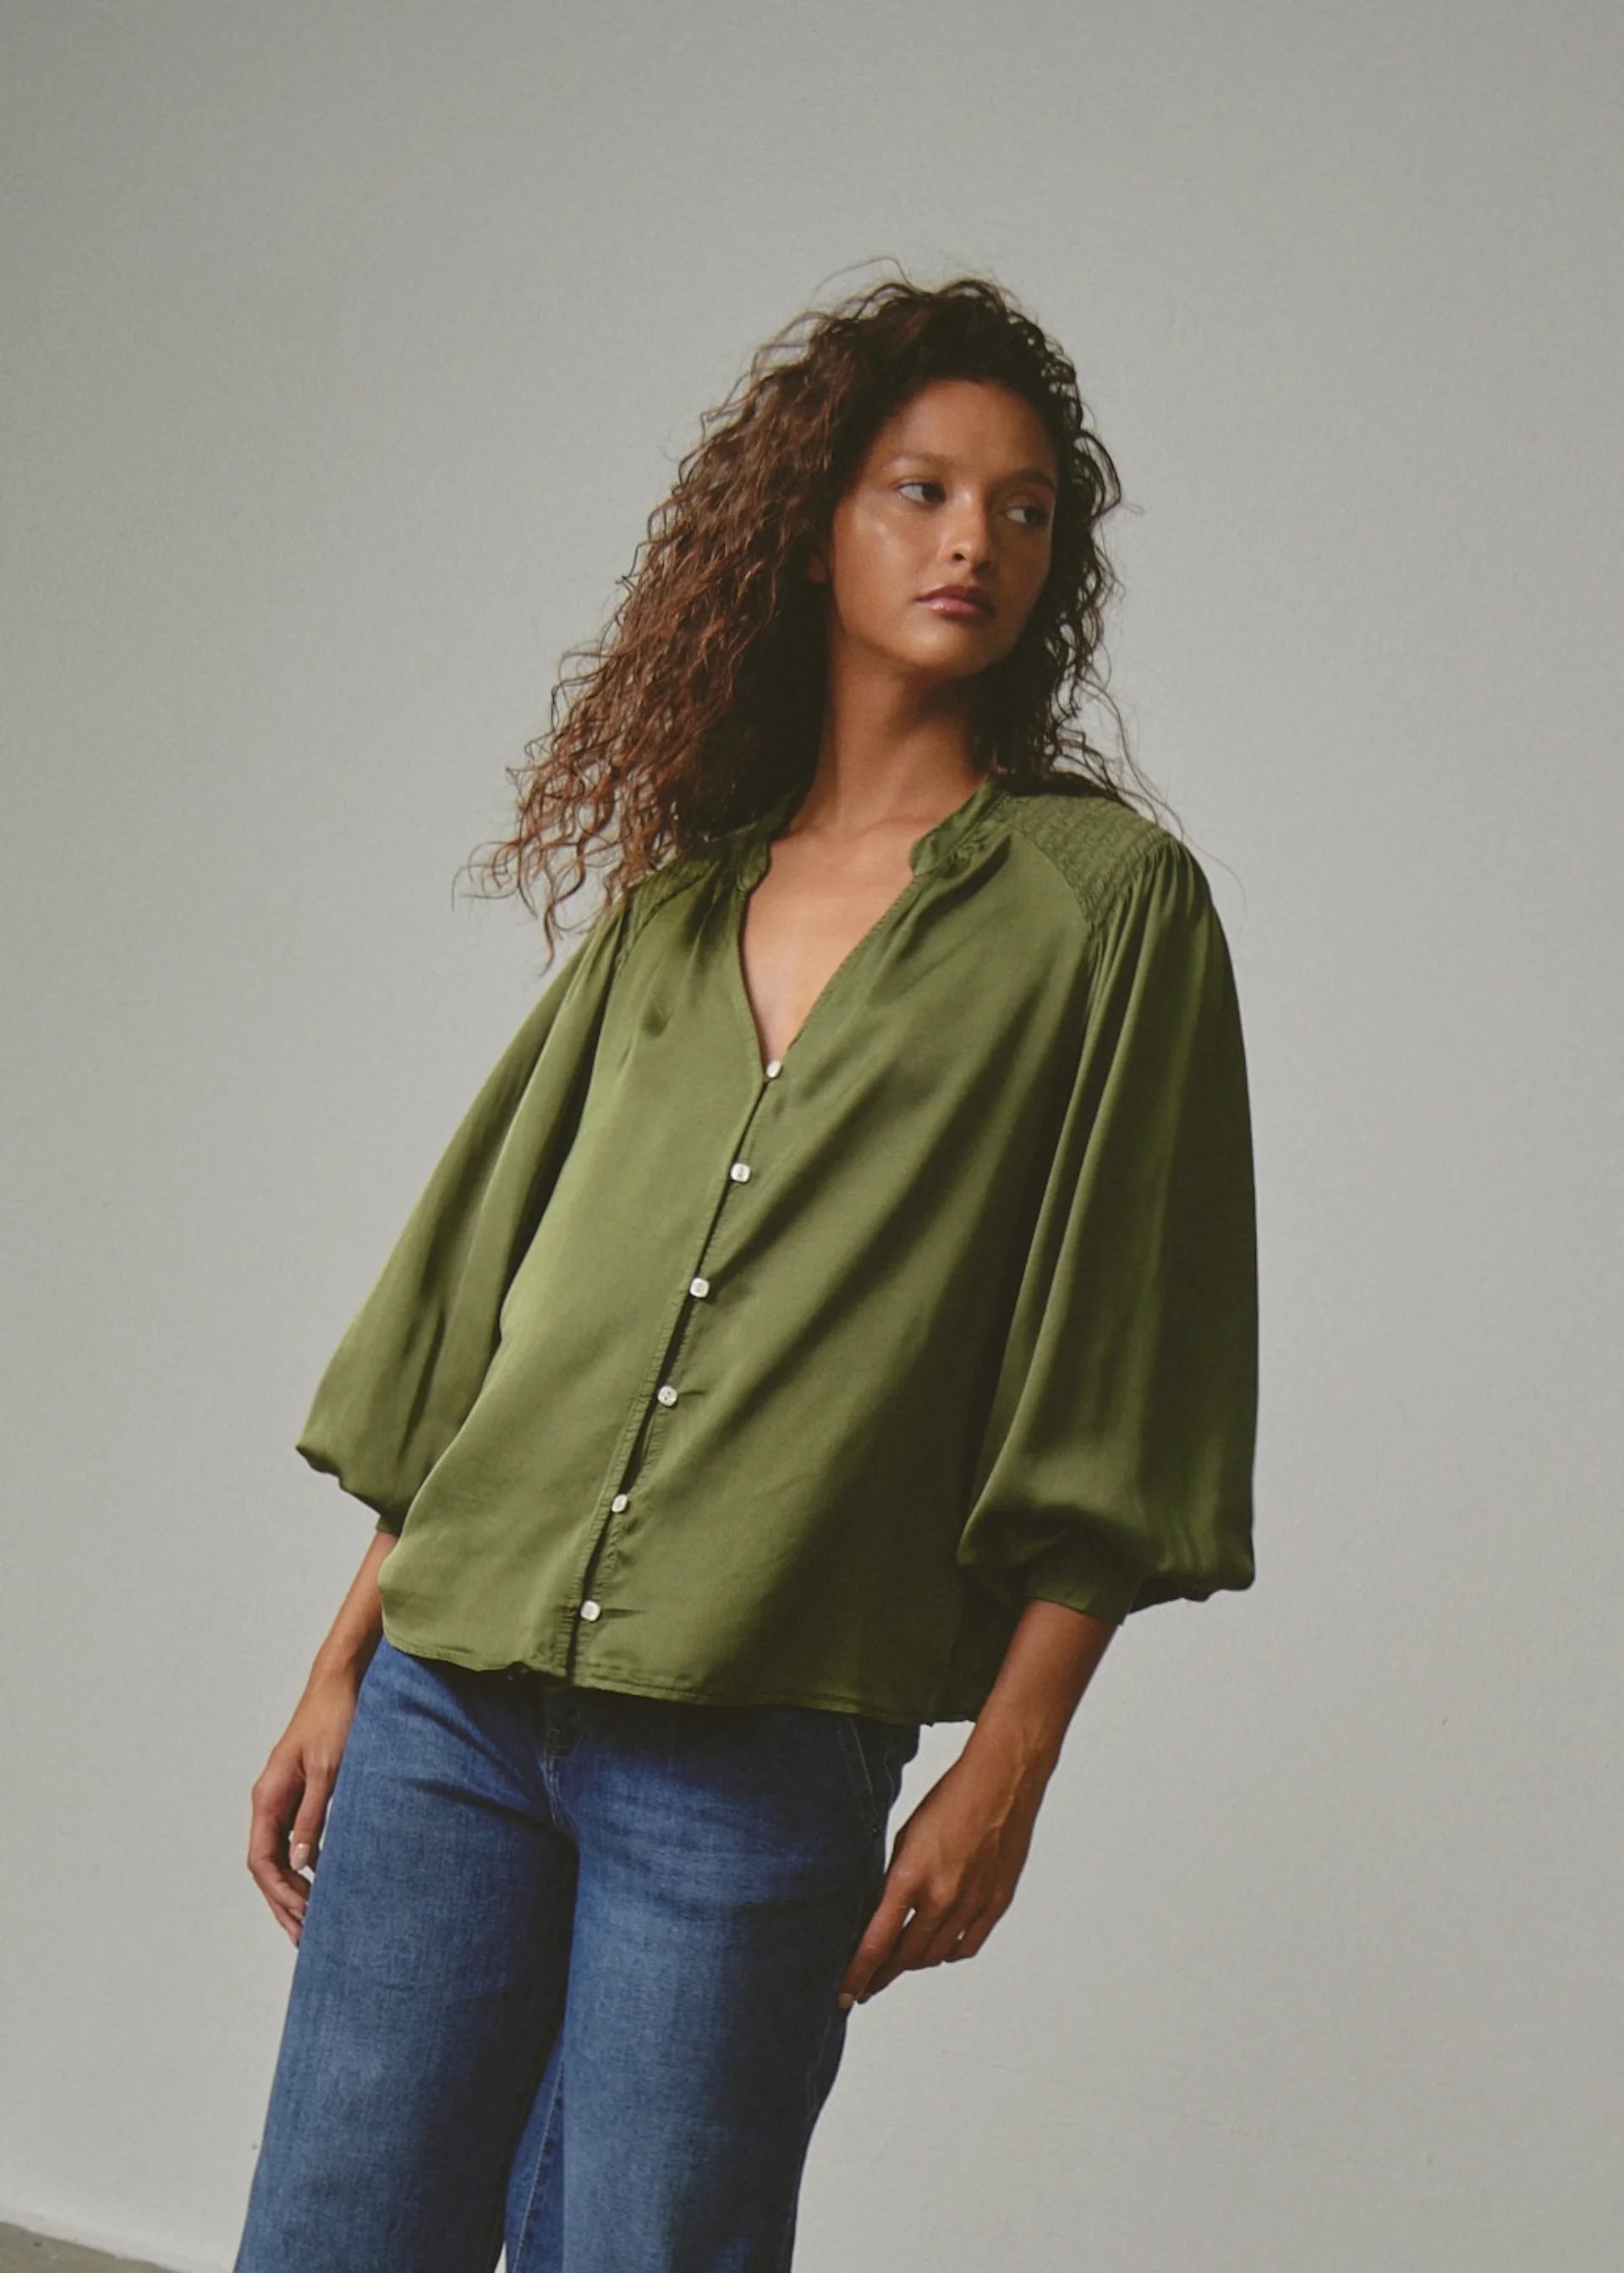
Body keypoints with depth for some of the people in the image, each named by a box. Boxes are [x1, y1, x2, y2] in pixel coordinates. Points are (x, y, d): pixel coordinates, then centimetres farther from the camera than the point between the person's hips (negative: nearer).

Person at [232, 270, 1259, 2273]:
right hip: (451, 1685, 4)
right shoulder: (674, 890, 14)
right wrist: (346, 1662, 12)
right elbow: (475, 1294, 16)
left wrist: (1006, 1771, -7)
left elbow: (1113, 1363, -2)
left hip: (755, 1753, -4)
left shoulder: (1108, 903, 3)